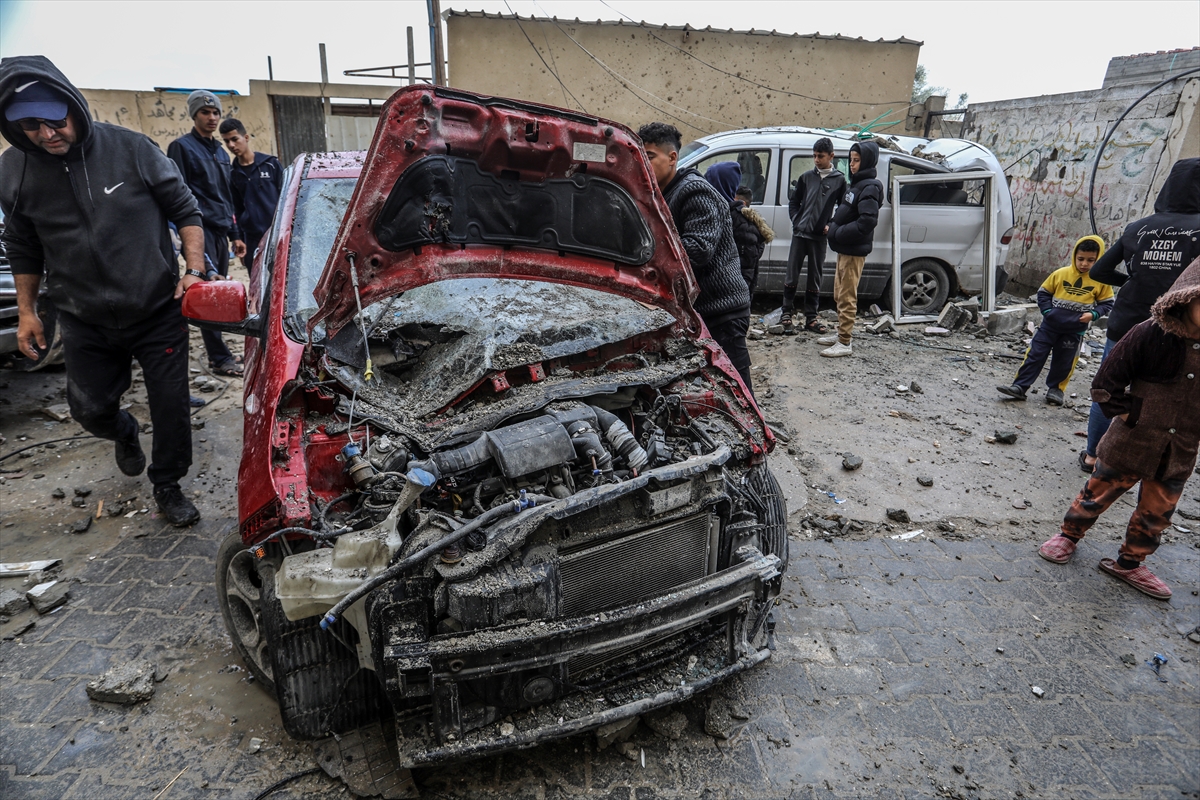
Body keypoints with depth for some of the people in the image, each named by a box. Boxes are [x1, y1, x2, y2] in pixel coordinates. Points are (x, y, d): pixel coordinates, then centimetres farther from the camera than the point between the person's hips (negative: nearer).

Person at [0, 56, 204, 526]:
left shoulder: (130, 149, -11)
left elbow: (185, 210, -1)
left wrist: (194, 270, -12)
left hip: (158, 313, -2)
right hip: (85, 324, 3)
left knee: (170, 407, 3)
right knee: (91, 410, 12)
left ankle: (167, 487, 25)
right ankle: (126, 435, 49)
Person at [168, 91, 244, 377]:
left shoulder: (221, 153, 22)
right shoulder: (182, 147, -1)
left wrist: (234, 234, 20)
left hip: (220, 232, 8)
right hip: (200, 230, -8)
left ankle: (218, 353, 15)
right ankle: (220, 357, -10)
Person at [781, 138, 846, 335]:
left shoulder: (839, 180, 3)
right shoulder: (806, 177, 7)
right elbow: (793, 202, 14)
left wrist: (831, 225, -5)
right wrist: (796, 221, 1)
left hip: (820, 237, -1)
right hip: (800, 234, 1)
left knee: (815, 279, 5)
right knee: (792, 276, -1)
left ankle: (811, 318, 12)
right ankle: (786, 314, 9)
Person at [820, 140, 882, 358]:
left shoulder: (869, 187, -14)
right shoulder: (856, 184, 17)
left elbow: (867, 221, -24)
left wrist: (838, 233, -20)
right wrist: (834, 226, 5)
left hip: (854, 251, -10)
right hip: (844, 249, 10)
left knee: (847, 297, -8)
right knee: (839, 295, 17)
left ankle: (845, 344, -4)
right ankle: (841, 334, 29)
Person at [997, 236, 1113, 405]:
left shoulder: (1101, 281, -4)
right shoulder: (1060, 274, -3)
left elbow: (1106, 303, 4)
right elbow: (1043, 293, 6)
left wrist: (1093, 314, -14)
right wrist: (1047, 310, -7)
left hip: (1075, 331, 0)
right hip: (1050, 325, 0)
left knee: (1064, 362, 10)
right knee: (1035, 355, -1)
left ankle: (1056, 389, 28)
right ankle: (1019, 386, 0)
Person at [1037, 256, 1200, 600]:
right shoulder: (1150, 335, -19)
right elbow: (1104, 385, -12)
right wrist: (1132, 415, -12)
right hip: (1130, 443, -4)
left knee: (1157, 513, 16)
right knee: (1098, 494, 12)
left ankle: (1129, 562, 34)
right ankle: (1069, 535, 34)